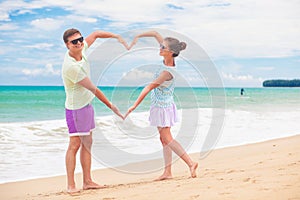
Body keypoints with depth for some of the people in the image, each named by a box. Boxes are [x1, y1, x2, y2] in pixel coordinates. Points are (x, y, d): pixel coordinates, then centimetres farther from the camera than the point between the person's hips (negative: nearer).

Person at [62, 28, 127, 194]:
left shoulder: (81, 49, -3)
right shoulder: (71, 66, -26)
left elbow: (96, 34, 15)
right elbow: (93, 89, -21)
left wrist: (117, 37, 7)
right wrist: (111, 106, -15)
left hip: (87, 104, 9)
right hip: (76, 108, -9)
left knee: (87, 143, 9)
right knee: (75, 144, -8)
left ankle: (87, 181, 13)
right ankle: (71, 185, -5)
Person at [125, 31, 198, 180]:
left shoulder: (167, 72, -27)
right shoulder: (168, 60, -5)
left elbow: (149, 87, -27)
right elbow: (155, 34, 3)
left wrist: (134, 106, -26)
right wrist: (137, 37, -1)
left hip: (162, 106, -9)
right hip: (160, 106, 9)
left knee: (167, 139, -3)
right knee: (164, 139, 9)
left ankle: (190, 163, -2)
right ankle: (168, 172, 12)